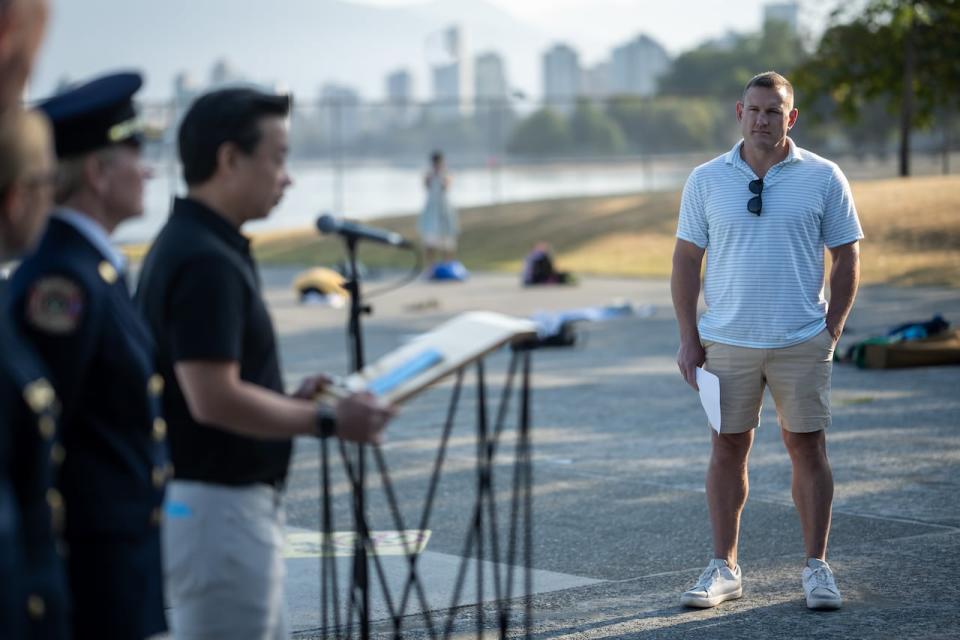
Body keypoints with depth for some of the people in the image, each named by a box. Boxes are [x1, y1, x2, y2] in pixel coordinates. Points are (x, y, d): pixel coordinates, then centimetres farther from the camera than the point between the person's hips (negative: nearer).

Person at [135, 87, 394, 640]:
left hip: (243, 503, 10)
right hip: (216, 505, -10)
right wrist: (328, 421, -16)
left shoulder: (193, 246, 12)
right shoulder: (205, 262, -20)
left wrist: (290, 401, 11)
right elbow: (214, 400, -26)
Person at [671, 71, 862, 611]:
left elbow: (847, 257, 4)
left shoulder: (823, 178, 0)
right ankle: (724, 568, 14)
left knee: (808, 448, 2)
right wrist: (689, 338, 0)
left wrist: (832, 330, -3)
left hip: (802, 343, -1)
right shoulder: (707, 180, 3)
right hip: (726, 341, 1)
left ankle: (817, 566, 11)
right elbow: (687, 259, 5)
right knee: (728, 449, 5)